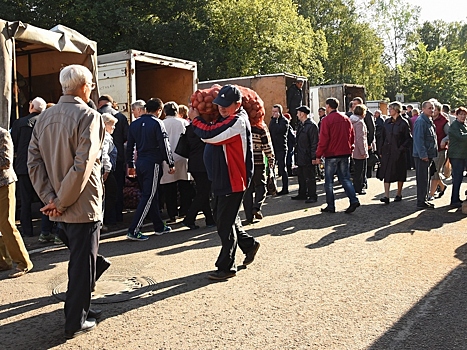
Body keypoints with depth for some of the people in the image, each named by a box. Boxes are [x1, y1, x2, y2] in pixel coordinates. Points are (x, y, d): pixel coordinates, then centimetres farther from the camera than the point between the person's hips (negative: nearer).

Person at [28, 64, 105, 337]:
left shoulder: (45, 117, 6)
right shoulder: (89, 117, -15)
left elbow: (34, 161, 0)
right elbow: (83, 166, -24)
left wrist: (50, 198, -4)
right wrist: (62, 203, -16)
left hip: (61, 209, 7)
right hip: (83, 206, -7)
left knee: (79, 259, 24)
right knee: (83, 264, 8)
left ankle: (80, 307, 37)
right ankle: (76, 322, 20)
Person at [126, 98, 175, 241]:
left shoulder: (134, 124, 10)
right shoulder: (157, 123, -9)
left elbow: (129, 146, 13)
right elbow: (164, 145, -11)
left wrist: (131, 165, 20)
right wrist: (171, 164, -2)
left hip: (140, 163, 7)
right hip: (153, 164, -7)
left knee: (152, 196, 15)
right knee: (148, 197, -5)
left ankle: (159, 227, 25)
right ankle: (133, 231, -8)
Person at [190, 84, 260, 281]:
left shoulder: (237, 121, -19)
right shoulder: (226, 119, 13)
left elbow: (209, 134, -26)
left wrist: (195, 119, -9)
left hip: (232, 181, -10)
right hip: (222, 179, 10)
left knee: (225, 224, -3)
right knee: (222, 218, 19)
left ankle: (226, 267, 8)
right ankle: (248, 244, 36)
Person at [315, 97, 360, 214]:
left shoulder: (326, 120, -11)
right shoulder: (346, 119, 7)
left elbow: (323, 140, -14)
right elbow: (352, 136, 10)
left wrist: (318, 156, -9)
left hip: (331, 154, -5)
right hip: (345, 153, 6)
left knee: (328, 181, 5)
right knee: (345, 178, 12)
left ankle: (330, 206, 8)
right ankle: (354, 200, -3)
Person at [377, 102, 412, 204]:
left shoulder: (403, 123, -7)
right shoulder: (387, 122, 8)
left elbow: (408, 138, -4)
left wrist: (402, 148, -14)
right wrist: (381, 151, 9)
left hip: (399, 153, -4)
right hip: (387, 152, 4)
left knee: (399, 174, 8)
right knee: (386, 173, -3)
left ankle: (399, 194, 23)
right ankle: (386, 196, -5)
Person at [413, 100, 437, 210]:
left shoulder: (429, 121, 17)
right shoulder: (420, 121, -15)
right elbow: (418, 139, -21)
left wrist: (431, 154, 18)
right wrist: (423, 154, -24)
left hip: (428, 155, 10)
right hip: (422, 155, -10)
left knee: (425, 179, 14)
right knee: (422, 179, -6)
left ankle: (423, 200, 23)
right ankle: (421, 202, -1)